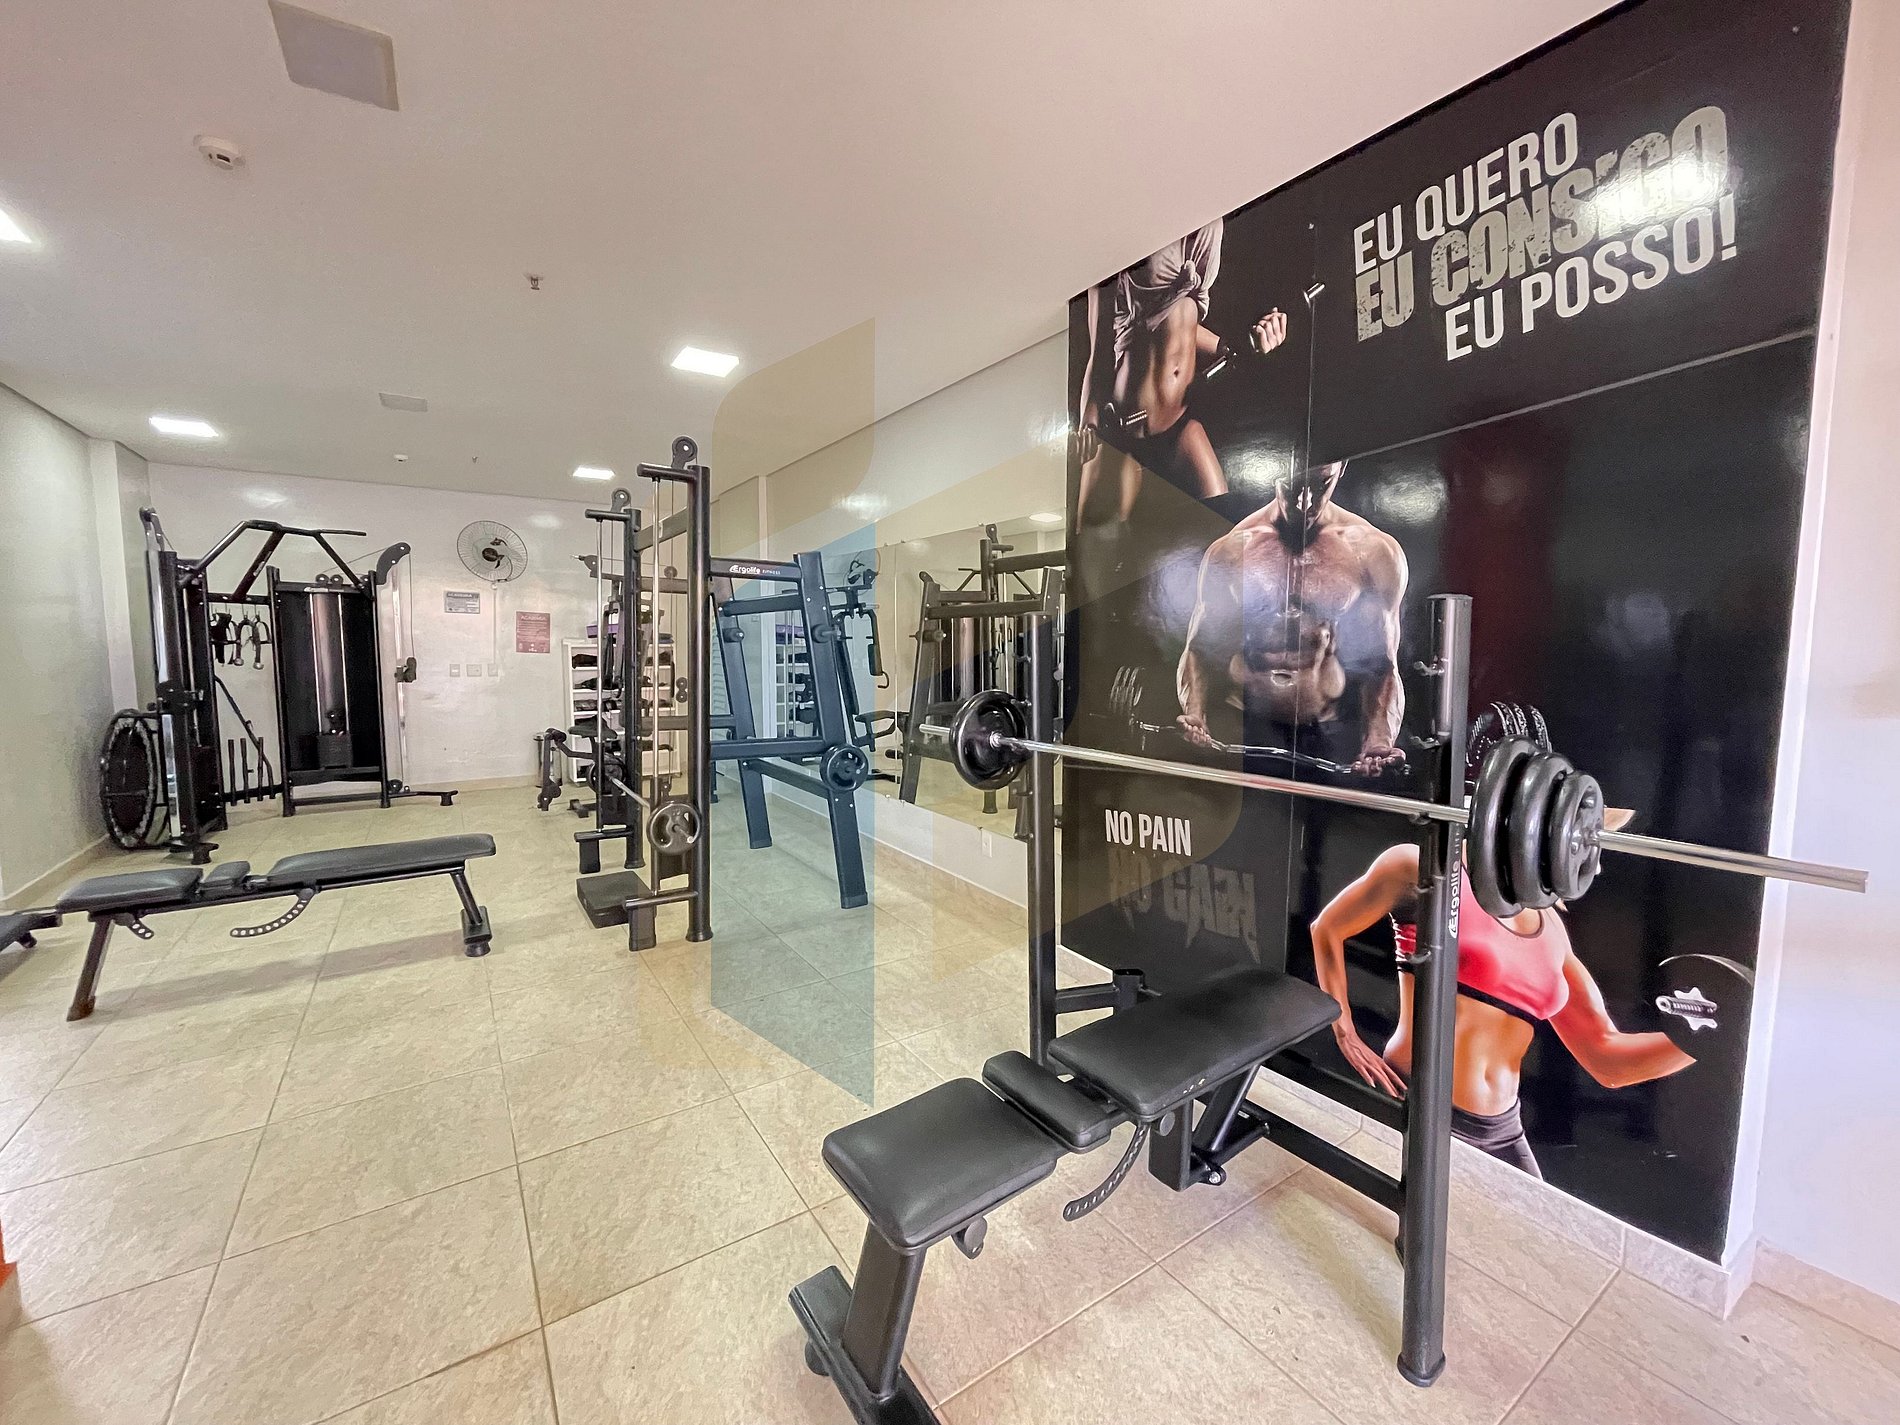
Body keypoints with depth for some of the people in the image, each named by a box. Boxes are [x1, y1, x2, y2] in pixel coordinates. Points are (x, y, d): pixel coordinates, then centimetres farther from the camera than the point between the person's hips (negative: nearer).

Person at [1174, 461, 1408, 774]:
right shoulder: (1230, 550, -1)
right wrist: (1194, 715, -21)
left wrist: (1379, 741, -18)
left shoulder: (1374, 553, 0)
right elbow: (1199, 649, -2)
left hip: (1331, 729, 1)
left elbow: (1382, 665, -1)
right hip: (1243, 720, -1)